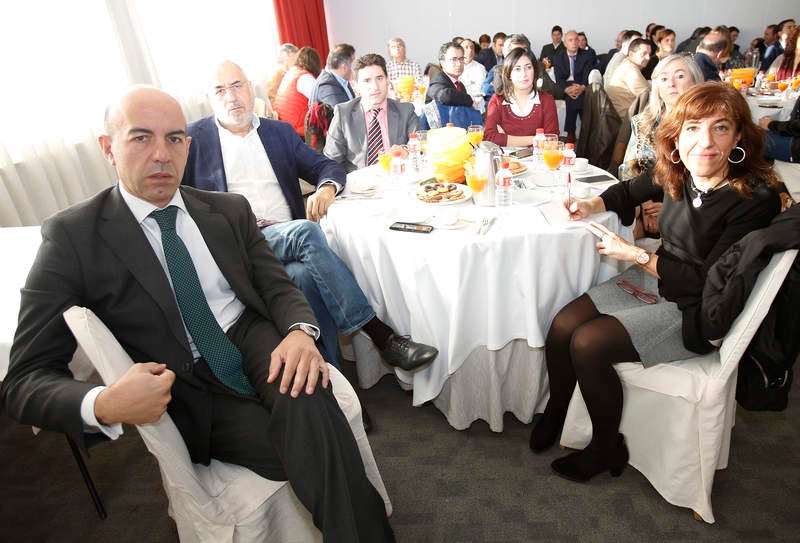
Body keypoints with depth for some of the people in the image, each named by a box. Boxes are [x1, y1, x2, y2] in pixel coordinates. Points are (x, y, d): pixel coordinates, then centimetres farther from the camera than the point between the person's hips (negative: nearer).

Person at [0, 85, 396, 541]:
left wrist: (300, 331, -19)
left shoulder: (231, 210, 10)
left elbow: (278, 286, 5)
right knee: (316, 454, -25)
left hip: (255, 341, 3)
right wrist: (103, 406, -27)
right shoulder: (72, 237, -3)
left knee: (307, 399, -30)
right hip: (181, 389, -2)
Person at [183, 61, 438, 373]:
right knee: (305, 232, -32)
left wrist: (327, 187, -7)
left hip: (291, 240, 3)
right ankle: (381, 336, -31)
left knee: (306, 274, -32)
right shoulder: (192, 138, 10)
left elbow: (327, 166, 18)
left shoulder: (280, 132, 21)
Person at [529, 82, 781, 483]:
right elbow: (630, 191, 18)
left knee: (589, 344, -22)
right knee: (563, 326, -11)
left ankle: (607, 448, 5)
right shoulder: (679, 173, -4)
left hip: (696, 312, -6)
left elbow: (710, 281, -21)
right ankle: (555, 412, 16)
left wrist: (636, 255, -18)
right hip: (654, 280, 6)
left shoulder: (757, 199, -22)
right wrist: (592, 205, 0)